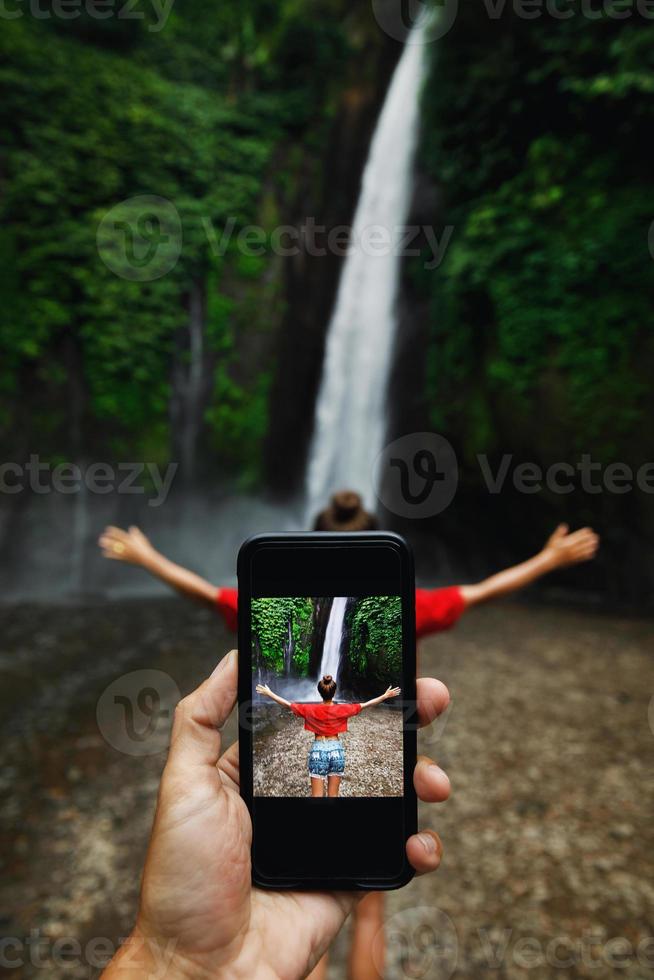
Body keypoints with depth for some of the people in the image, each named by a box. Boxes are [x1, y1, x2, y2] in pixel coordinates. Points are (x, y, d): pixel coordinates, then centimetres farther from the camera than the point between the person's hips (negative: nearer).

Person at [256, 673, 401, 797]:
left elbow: (287, 704, -1)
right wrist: (385, 696, 6)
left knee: (317, 794, 4)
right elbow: (366, 704, -3)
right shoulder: (342, 710, -8)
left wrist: (269, 693, 10)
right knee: (333, 794, 10)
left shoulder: (311, 710, -9)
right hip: (336, 750, 1)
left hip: (318, 750, -1)